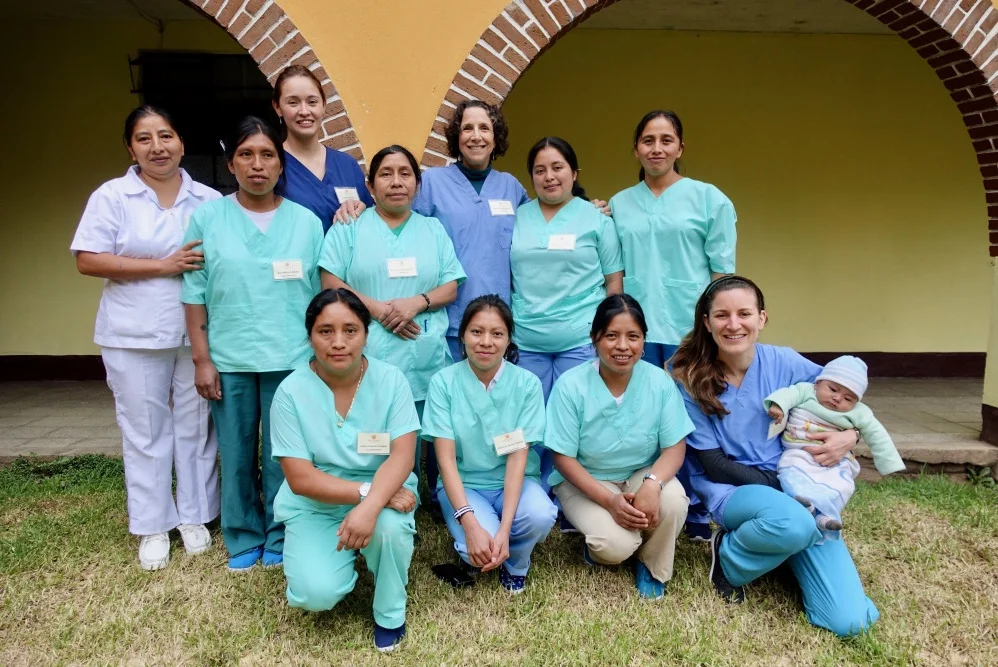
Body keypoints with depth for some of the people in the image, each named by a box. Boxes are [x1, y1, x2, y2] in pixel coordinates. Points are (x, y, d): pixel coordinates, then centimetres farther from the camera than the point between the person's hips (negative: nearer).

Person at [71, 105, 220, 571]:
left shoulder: (209, 200, 5)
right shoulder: (112, 196, -1)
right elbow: (87, 260, -8)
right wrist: (163, 265, -15)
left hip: (197, 333, 2)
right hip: (134, 337, -1)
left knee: (195, 426, 10)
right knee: (145, 431, 7)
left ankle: (194, 517, 25)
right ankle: (153, 527, 20)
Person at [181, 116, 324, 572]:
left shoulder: (307, 221, 2)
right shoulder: (206, 217, 1)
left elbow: (319, 293, 5)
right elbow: (195, 295, 2)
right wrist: (201, 358, -1)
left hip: (291, 359, 0)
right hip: (228, 360, 1)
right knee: (236, 455, 10)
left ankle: (280, 538, 25)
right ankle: (243, 538, 27)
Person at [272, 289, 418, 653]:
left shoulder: (391, 379, -12)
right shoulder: (291, 391, -13)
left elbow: (402, 457, -19)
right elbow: (300, 479, -15)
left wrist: (370, 506, -37)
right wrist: (368, 490, -26)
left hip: (383, 493, 1)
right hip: (315, 505, 0)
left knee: (390, 525, -33)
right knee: (317, 593, -23)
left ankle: (389, 614, -2)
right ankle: (343, 556, 16)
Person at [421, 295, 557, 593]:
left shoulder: (527, 383, -10)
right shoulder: (443, 382, -12)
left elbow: (518, 457, -14)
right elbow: (446, 458, -15)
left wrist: (504, 529, -25)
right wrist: (471, 524, -27)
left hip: (514, 481, 1)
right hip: (463, 484, -1)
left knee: (540, 516, -32)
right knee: (478, 548, -30)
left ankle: (514, 563, 3)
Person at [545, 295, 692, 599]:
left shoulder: (660, 381, -13)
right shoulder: (571, 385, -18)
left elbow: (675, 447, -9)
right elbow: (563, 458, -14)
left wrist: (652, 483, -31)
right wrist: (609, 501, -25)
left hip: (642, 475, 3)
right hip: (585, 481, -2)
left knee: (673, 500, -30)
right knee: (616, 546, -28)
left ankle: (652, 566, 2)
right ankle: (599, 538, 12)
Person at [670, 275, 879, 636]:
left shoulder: (784, 362, -3)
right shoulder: (690, 379, -9)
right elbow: (714, 465, -8)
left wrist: (849, 435, -10)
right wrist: (779, 484, -15)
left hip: (796, 488, 3)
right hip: (731, 491, -2)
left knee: (849, 620, -13)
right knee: (793, 523, -39)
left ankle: (789, 556, 17)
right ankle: (729, 557, -5)